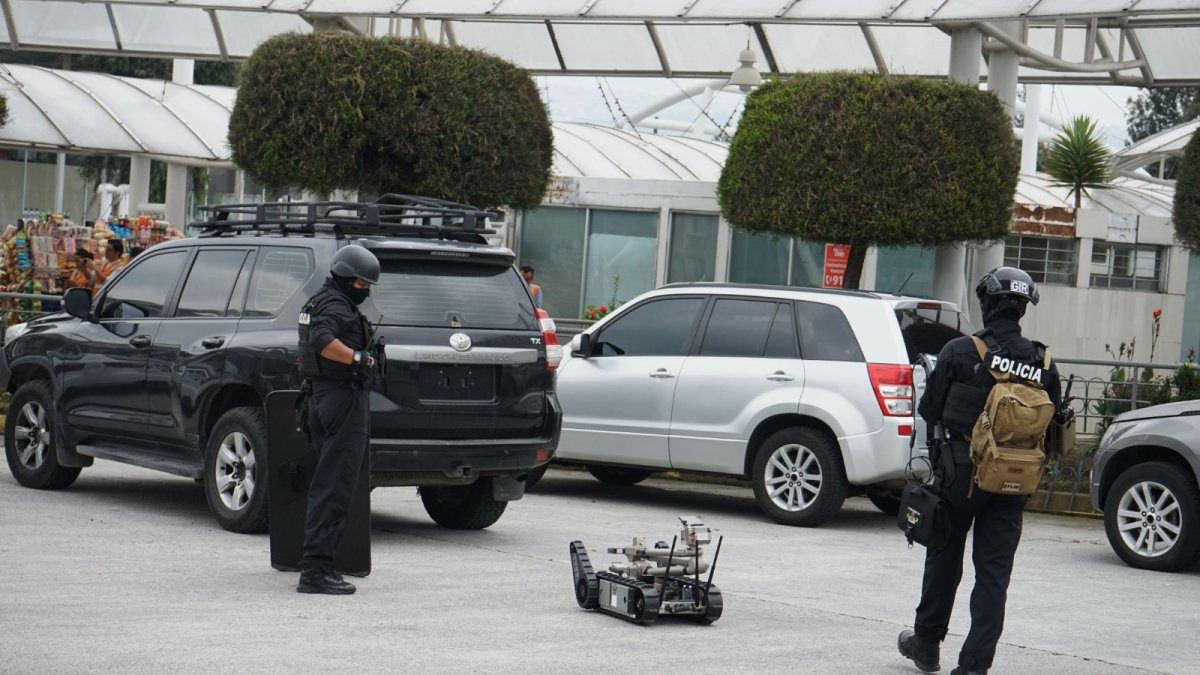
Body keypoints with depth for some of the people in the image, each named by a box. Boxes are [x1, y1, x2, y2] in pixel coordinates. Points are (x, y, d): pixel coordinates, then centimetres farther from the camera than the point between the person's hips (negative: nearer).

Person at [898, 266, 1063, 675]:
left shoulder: (959, 353, -12)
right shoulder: (1042, 362, 0)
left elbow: (930, 410, -5)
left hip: (960, 472, -2)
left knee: (944, 561, 14)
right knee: (994, 571, 5)